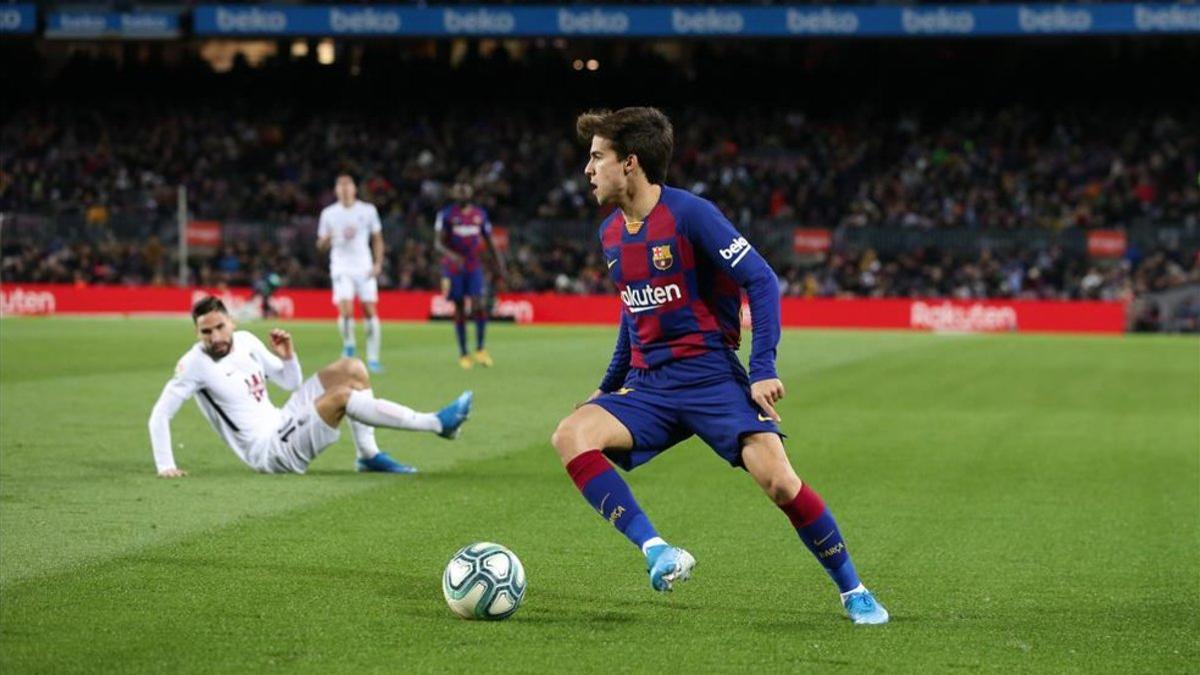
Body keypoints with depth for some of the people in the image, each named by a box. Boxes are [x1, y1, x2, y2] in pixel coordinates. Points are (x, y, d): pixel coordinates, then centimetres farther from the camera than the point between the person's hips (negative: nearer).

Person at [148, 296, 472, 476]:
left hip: (283, 425, 9)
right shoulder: (195, 364, -14)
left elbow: (291, 383, 17)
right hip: (269, 452, -9)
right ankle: (436, 423, -22)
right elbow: (160, 415, -15)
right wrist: (165, 466, -22)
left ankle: (369, 456, 2)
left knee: (351, 369, 4)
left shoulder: (245, 341, 7)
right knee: (341, 395, -26)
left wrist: (288, 356, -3)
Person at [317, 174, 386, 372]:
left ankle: (373, 358, 3)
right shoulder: (329, 214, 5)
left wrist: (378, 263, -2)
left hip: (364, 266, 1)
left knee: (370, 311, -4)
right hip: (341, 267, -1)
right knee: (345, 310, -16)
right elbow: (321, 245, 9)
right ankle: (348, 344, 11)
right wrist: (327, 240, -15)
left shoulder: (368, 210, 5)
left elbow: (377, 239, 11)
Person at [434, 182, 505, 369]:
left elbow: (489, 241, 15)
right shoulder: (446, 215, -4)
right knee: (460, 310, 2)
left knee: (479, 307, -13)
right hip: (453, 268, -2)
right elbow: (438, 242, -9)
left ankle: (480, 350, 1)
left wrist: (499, 260, 7)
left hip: (474, 267, 2)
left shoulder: (480, 214, 7)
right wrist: (451, 255, -27)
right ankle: (463, 354, 10)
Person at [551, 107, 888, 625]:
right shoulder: (611, 233, 11)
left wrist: (762, 369, -19)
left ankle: (853, 591, 1)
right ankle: (656, 550, -25)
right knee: (570, 436, -21)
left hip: (709, 374, -6)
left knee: (777, 478, -20)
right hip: (646, 383, 6)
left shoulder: (689, 214, -11)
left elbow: (761, 281, -12)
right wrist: (607, 388, 26)